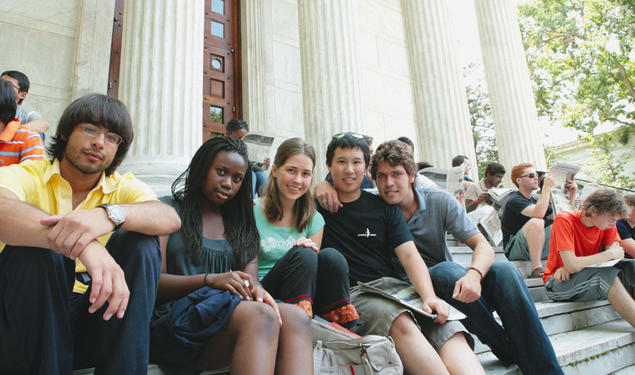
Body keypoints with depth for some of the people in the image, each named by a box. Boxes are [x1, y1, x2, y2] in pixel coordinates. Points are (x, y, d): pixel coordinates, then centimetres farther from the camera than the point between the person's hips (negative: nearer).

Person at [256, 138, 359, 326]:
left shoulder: (315, 220, 8)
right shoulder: (252, 212, -4)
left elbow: (314, 269, 9)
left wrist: (312, 249, -14)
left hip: (304, 299, 4)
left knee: (331, 256, -24)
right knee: (303, 254, -28)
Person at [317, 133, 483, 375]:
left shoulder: (383, 207, 14)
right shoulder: (319, 205, 9)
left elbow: (410, 255, 5)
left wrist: (429, 297, -14)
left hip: (393, 286, 4)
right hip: (351, 294, -3)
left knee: (448, 328, -26)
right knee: (401, 324, -36)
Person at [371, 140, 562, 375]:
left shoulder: (440, 201, -5)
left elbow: (483, 245, -12)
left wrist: (474, 273, -33)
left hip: (457, 286, 3)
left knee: (504, 271, -25)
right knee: (447, 270, -35)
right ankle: (510, 353, -16)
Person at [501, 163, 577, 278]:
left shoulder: (535, 201, 17)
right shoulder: (514, 200, -10)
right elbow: (539, 213, -29)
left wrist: (572, 193, 2)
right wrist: (547, 187, -21)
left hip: (538, 248, 8)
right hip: (514, 250, -8)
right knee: (536, 222, -33)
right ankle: (536, 269, -32)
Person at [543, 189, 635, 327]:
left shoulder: (607, 223, 2)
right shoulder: (564, 220, -18)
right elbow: (571, 265, -27)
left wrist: (576, 265, -24)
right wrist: (609, 254, -17)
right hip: (558, 283, -6)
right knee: (606, 274, -31)